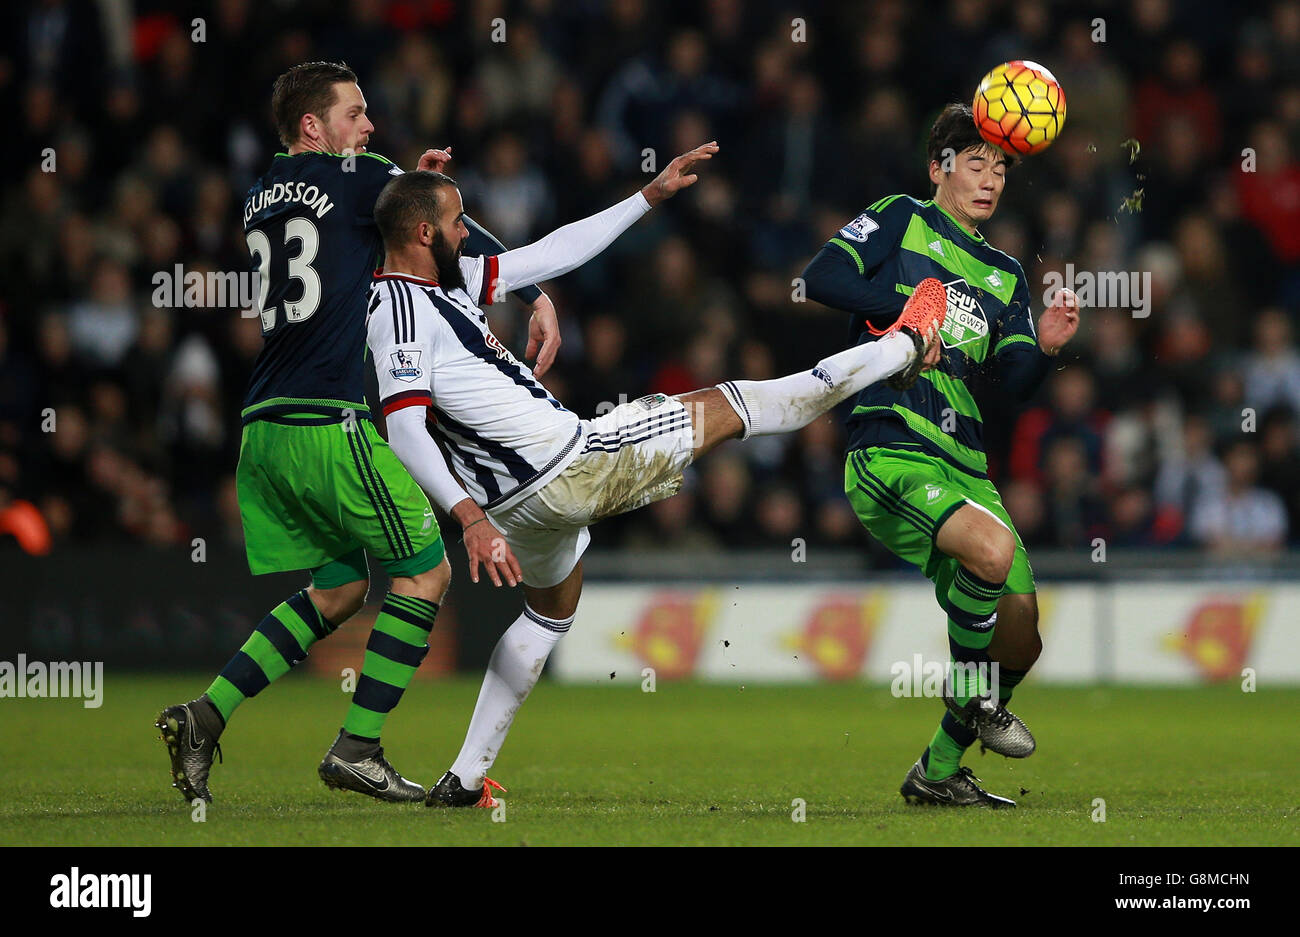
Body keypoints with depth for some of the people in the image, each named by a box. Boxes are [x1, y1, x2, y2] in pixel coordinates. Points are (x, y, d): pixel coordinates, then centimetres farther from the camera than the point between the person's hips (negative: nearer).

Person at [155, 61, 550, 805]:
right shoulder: (354, 177, -2)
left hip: (265, 429, 8)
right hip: (330, 422, -8)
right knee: (426, 570, 5)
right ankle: (357, 749, -1)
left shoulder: (262, 198, 18)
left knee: (340, 586, 17)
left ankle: (207, 715, 4)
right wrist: (537, 296, 2)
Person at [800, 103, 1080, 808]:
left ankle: (938, 770, 21)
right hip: (888, 452, -7)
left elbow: (1015, 383, 10)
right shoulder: (903, 220, 7)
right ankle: (971, 691, -8)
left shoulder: (1005, 276, 22)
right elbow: (821, 278, -6)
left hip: (963, 467, 7)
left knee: (1020, 641, 1)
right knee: (993, 545, -34)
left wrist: (1045, 347, -11)